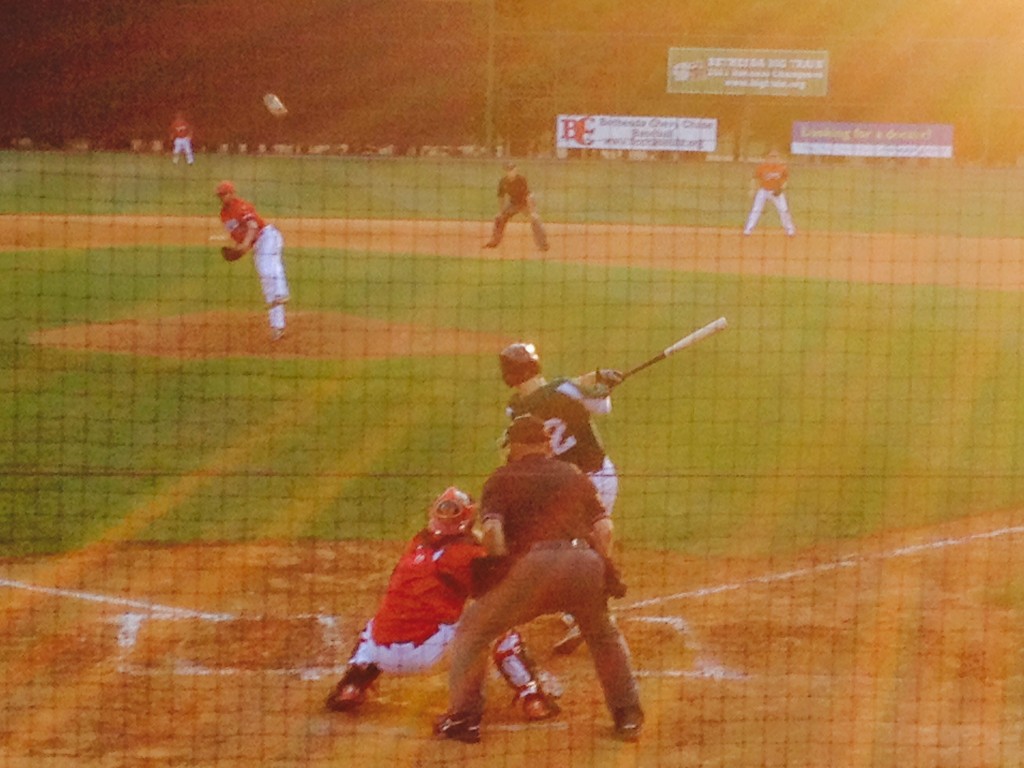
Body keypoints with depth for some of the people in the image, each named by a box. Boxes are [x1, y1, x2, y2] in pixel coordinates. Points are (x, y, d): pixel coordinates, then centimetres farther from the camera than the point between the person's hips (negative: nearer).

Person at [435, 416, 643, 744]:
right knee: (603, 633, 30)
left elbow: (492, 529, -2)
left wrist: (498, 569, 6)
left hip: (532, 564, -3)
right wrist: (606, 574, 17)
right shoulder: (574, 474, 26)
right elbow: (604, 526, 14)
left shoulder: (502, 478, 16)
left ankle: (464, 717, 9)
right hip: (587, 563, 3)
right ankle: (628, 715, 25)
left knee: (473, 627, 15)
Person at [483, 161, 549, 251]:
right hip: (513, 202, 5)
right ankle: (494, 241, 21)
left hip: (526, 202, -5)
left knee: (535, 219, -25)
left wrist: (532, 212, -33)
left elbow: (528, 195, -29)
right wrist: (500, 212, 0)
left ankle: (543, 244, -19)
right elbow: (501, 197, 0)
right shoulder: (503, 182, -15)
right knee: (499, 218, 2)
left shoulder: (521, 179, -28)